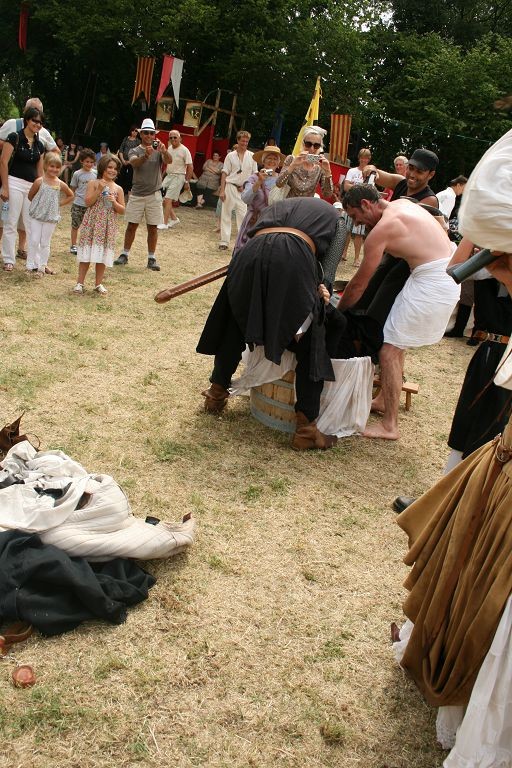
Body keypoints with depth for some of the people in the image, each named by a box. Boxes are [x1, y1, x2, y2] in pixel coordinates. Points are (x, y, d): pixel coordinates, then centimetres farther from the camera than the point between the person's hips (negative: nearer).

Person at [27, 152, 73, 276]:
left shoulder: (61, 184, -3)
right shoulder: (39, 181, -8)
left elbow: (71, 196, 13)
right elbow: (30, 196, 2)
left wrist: (60, 203, 4)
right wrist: (39, 205, 2)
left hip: (51, 217, 1)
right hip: (36, 216, -1)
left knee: (45, 243, 8)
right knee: (34, 241, 0)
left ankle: (42, 266, 17)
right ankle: (32, 265, 10)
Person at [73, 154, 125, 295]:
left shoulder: (118, 189, 6)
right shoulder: (93, 183, 0)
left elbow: (122, 211, 5)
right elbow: (88, 202, -9)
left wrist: (114, 202, -13)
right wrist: (99, 190, -17)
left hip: (108, 226, 2)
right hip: (92, 224, -2)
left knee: (103, 254, 6)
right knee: (87, 253, -1)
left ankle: (98, 284, 17)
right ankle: (80, 283, 6)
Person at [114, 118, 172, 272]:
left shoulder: (158, 151, 2)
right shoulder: (135, 151, 2)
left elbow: (169, 161, -18)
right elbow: (134, 162, -21)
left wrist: (164, 151, -41)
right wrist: (146, 155, -42)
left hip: (154, 195, 0)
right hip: (137, 194, 0)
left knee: (152, 227, 3)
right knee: (132, 225, 5)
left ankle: (151, 259, 10)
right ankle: (124, 255, 15)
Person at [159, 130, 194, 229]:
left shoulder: (184, 150, -12)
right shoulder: (169, 148, 9)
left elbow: (190, 167, -11)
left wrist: (187, 182, -13)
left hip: (178, 177, -8)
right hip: (168, 176, 8)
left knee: (168, 200, -12)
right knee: (162, 199, 5)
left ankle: (165, 224, -6)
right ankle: (174, 218, 19)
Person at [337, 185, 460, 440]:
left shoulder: (381, 229, -13)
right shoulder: (403, 204, 13)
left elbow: (359, 283, -7)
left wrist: (338, 310, 7)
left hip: (431, 283, -10)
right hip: (449, 277, 10)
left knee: (389, 347, -8)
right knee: (396, 343, 20)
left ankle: (390, 426, -7)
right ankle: (384, 400, 33)